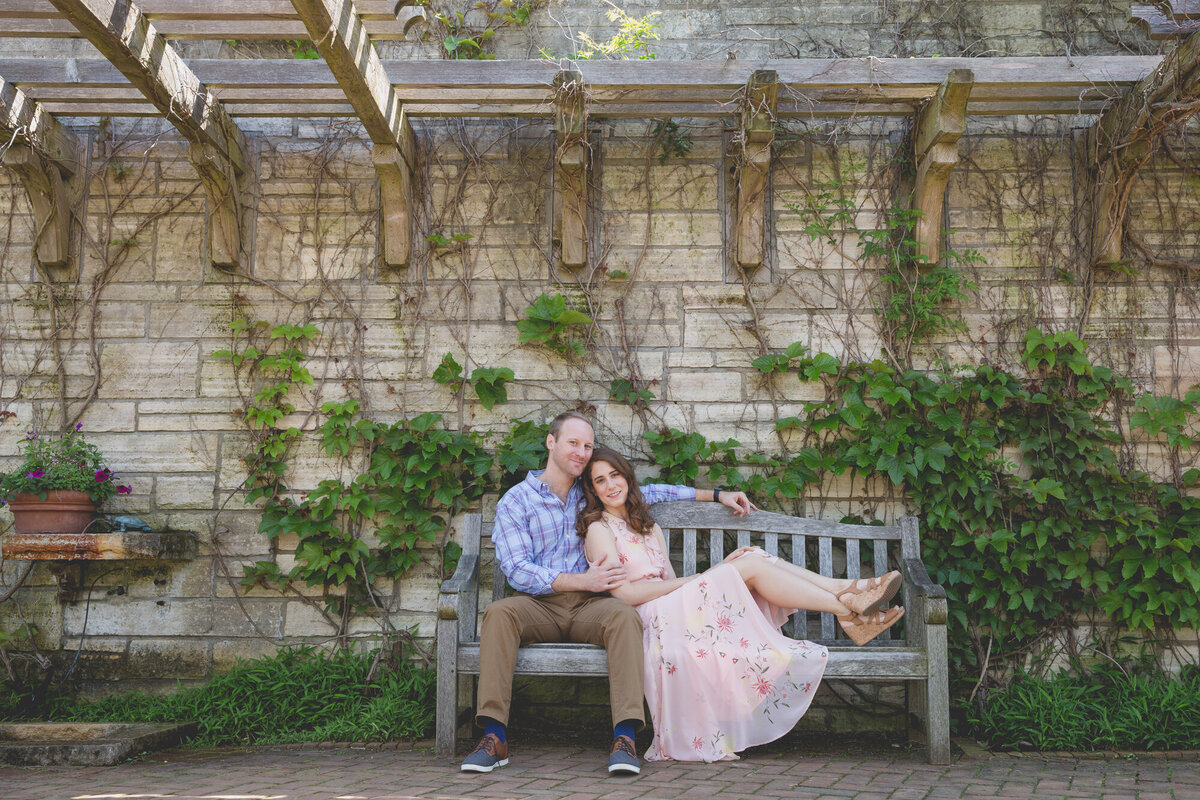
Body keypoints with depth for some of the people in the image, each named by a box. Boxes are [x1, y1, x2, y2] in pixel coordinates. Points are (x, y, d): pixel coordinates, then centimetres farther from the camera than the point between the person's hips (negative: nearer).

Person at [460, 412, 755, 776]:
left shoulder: (591, 492, 17)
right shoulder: (515, 502, 4)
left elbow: (646, 493, 27)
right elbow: (517, 571, -6)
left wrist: (716, 495, 23)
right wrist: (583, 581, -16)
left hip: (588, 607, 2)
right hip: (539, 606, -2)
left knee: (623, 614, -32)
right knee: (499, 613, -34)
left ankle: (624, 737, -40)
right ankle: (494, 738, -36)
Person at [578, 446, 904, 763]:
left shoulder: (647, 527, 24)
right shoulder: (599, 529, 0)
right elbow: (624, 592, -12)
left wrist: (719, 569, 0)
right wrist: (696, 579, -10)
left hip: (676, 610, 7)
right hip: (650, 620, -7)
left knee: (752, 558, -12)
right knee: (750, 566, -20)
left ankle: (845, 589, -22)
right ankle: (846, 609, -21)